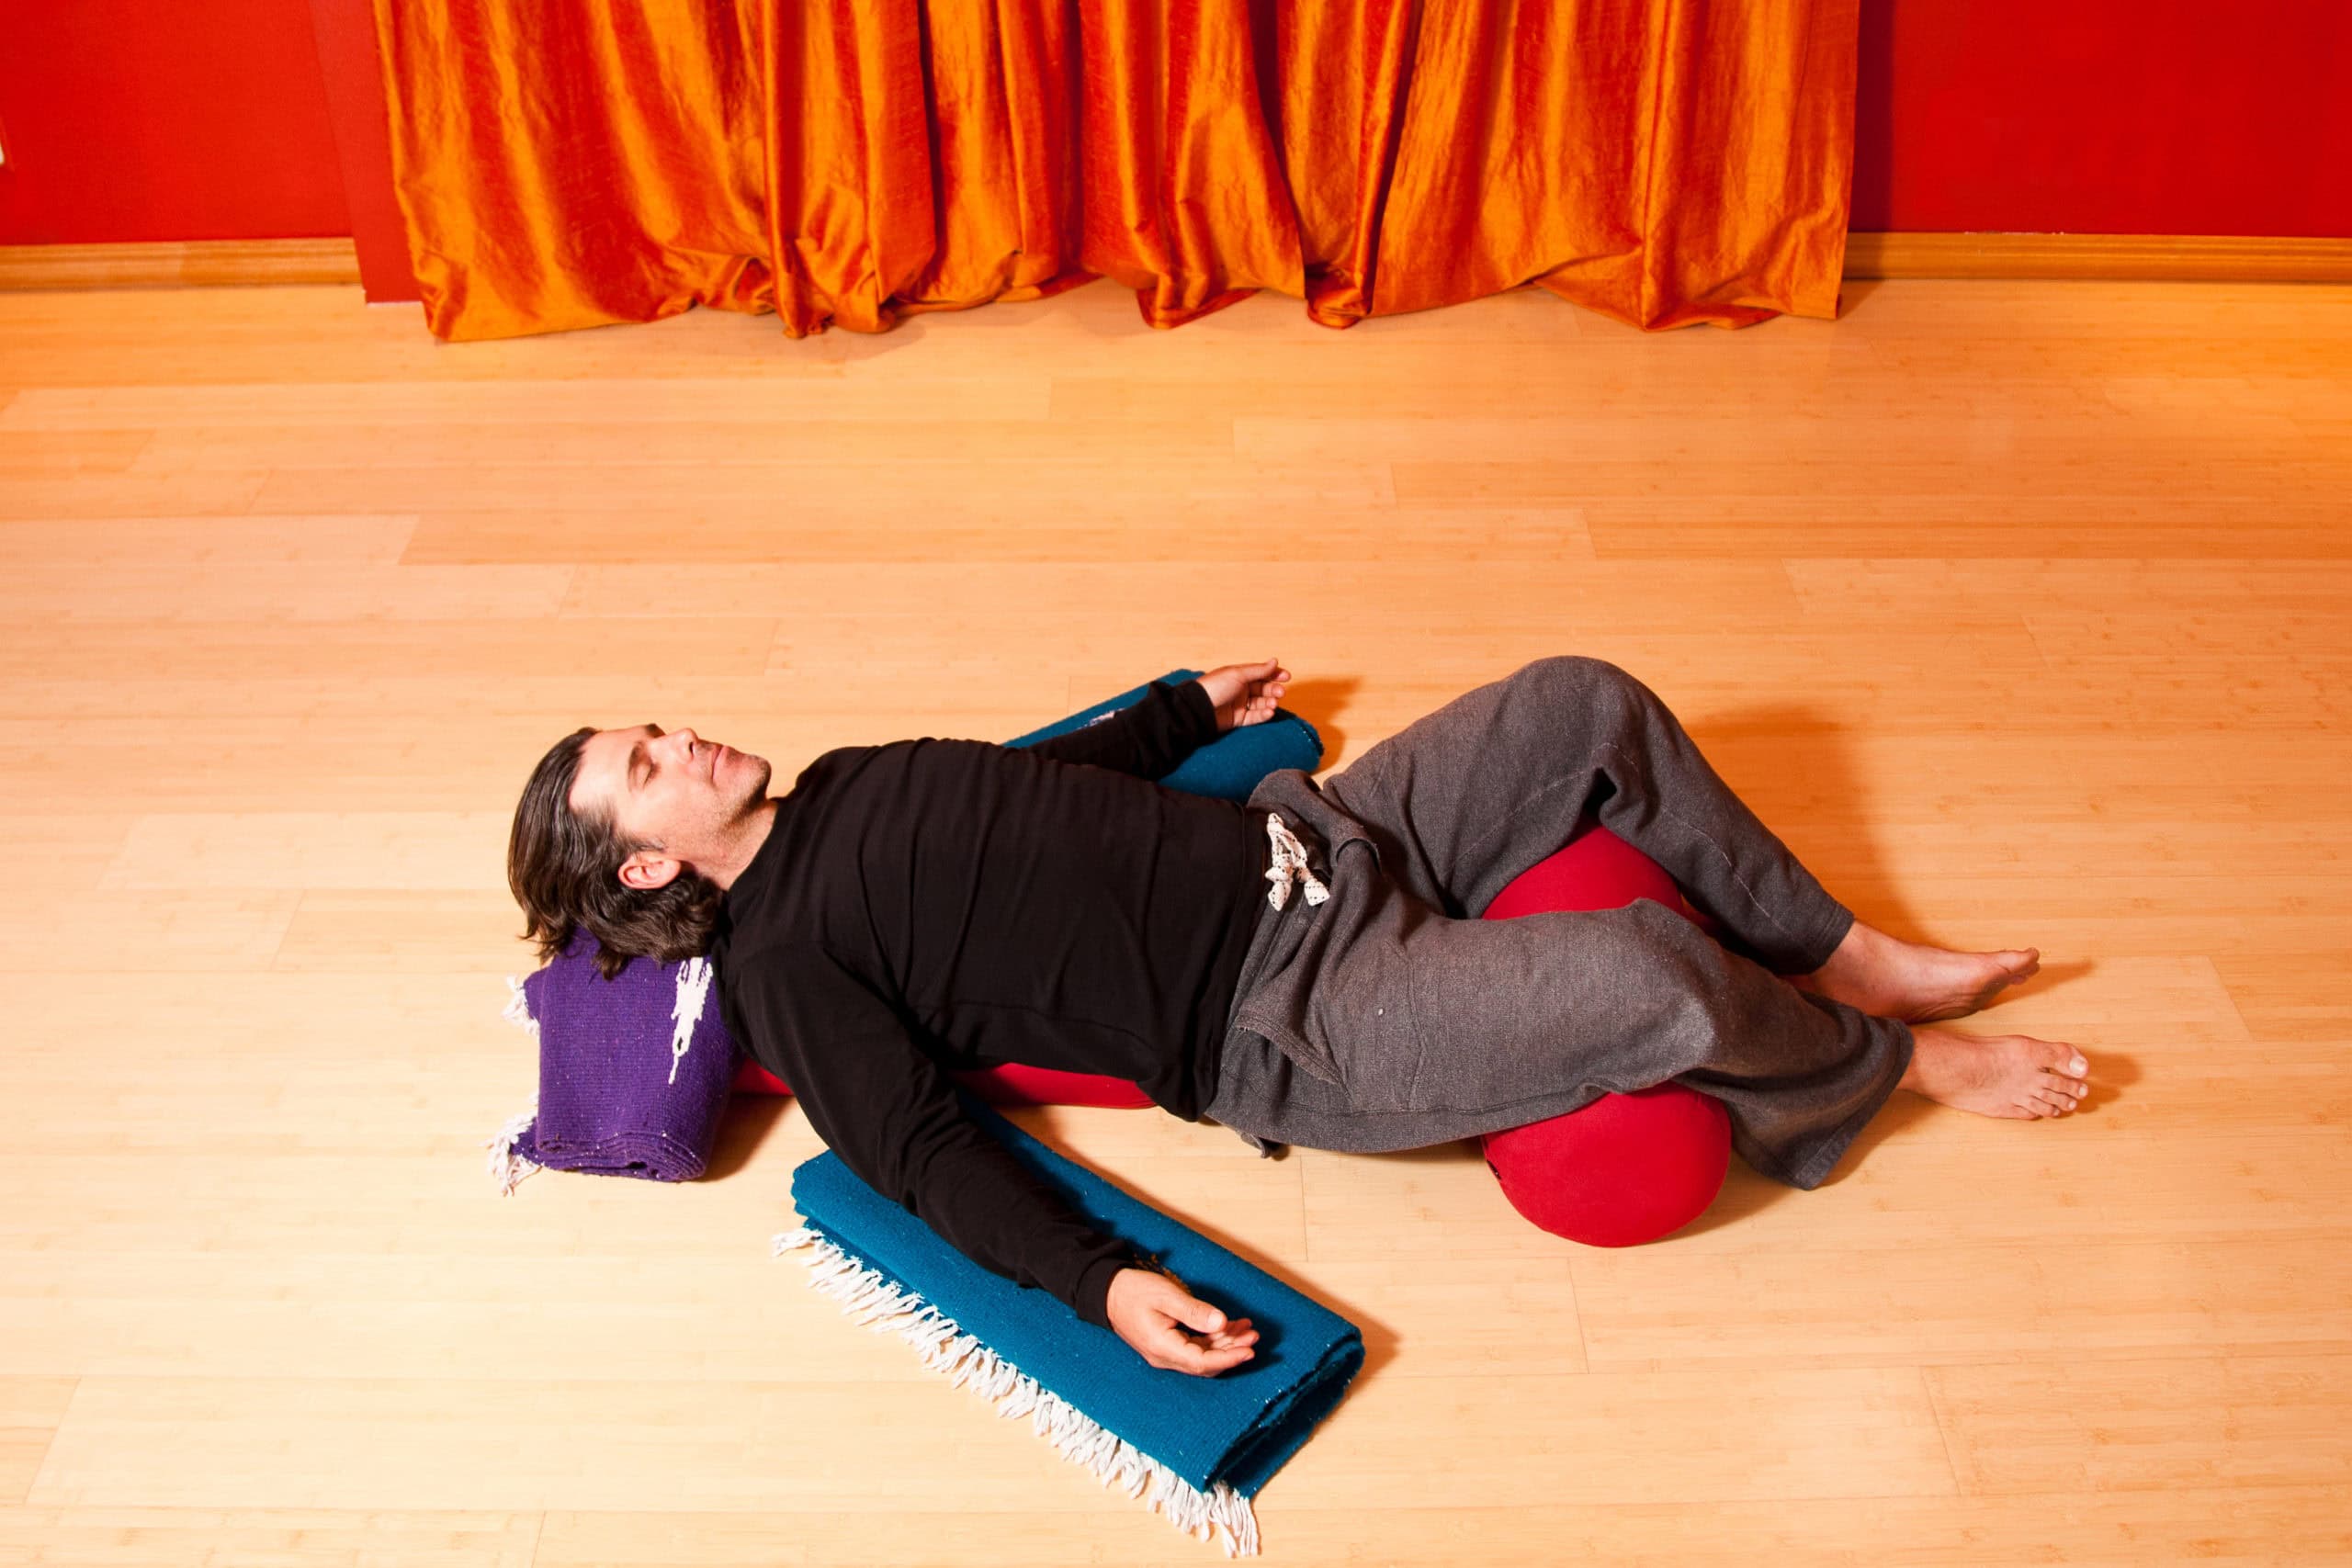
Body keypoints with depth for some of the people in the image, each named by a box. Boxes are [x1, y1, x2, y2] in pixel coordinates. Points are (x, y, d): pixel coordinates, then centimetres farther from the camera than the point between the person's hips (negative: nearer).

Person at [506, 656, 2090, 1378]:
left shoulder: (847, 788, 16)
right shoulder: (783, 963, -7)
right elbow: (924, 1147, -14)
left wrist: (1189, 703, 38)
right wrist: (1103, 1279, -28)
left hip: (1304, 845, 9)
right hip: (1291, 1019, -9)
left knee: (1592, 706, 1)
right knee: (1653, 976, -27)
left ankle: (1856, 960, 16)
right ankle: (1888, 1064, 6)